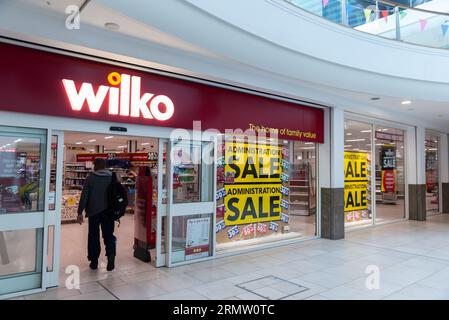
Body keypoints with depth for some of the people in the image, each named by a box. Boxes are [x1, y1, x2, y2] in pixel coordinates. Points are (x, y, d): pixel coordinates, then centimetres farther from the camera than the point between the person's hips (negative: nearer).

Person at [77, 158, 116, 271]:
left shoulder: (90, 178, -4)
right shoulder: (112, 178, 3)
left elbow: (84, 196, -8)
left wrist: (80, 212, -3)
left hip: (93, 211, -1)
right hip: (108, 211, 1)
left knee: (94, 236, 11)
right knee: (108, 234, 6)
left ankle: (94, 261, 16)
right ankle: (111, 254, -16)